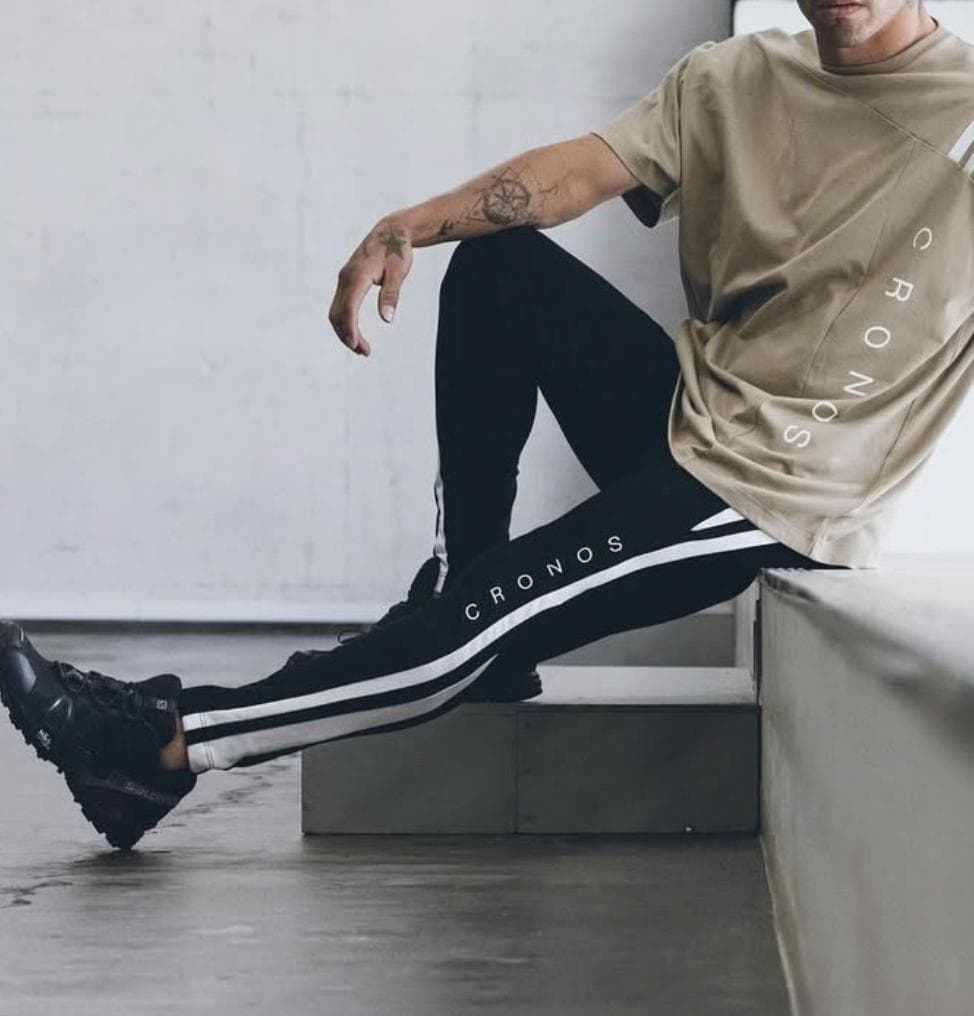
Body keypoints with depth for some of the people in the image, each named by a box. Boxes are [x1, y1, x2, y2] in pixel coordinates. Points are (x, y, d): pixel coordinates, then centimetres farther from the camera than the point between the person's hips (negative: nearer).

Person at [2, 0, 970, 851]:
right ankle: (460, 590, -2)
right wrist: (407, 229, -24)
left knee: (477, 629, -14)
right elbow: (583, 170, -8)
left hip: (775, 495, -6)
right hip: (684, 419, 6)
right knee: (498, 263, -5)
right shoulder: (729, 81, 5)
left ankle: (160, 743, -6)